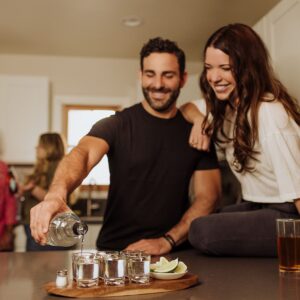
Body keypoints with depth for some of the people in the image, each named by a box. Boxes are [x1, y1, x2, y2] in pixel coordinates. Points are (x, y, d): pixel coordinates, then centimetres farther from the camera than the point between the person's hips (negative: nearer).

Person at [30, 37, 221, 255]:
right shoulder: (116, 125, -1)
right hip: (113, 250, -1)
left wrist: (167, 241, -10)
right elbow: (83, 154, -20)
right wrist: (56, 194, -41)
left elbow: (208, 195, 2)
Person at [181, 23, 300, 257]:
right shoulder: (224, 105, 2)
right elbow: (188, 107, 18)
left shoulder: (269, 112, -22)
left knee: (202, 231, -24)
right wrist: (199, 121, -5)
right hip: (256, 207, 7)